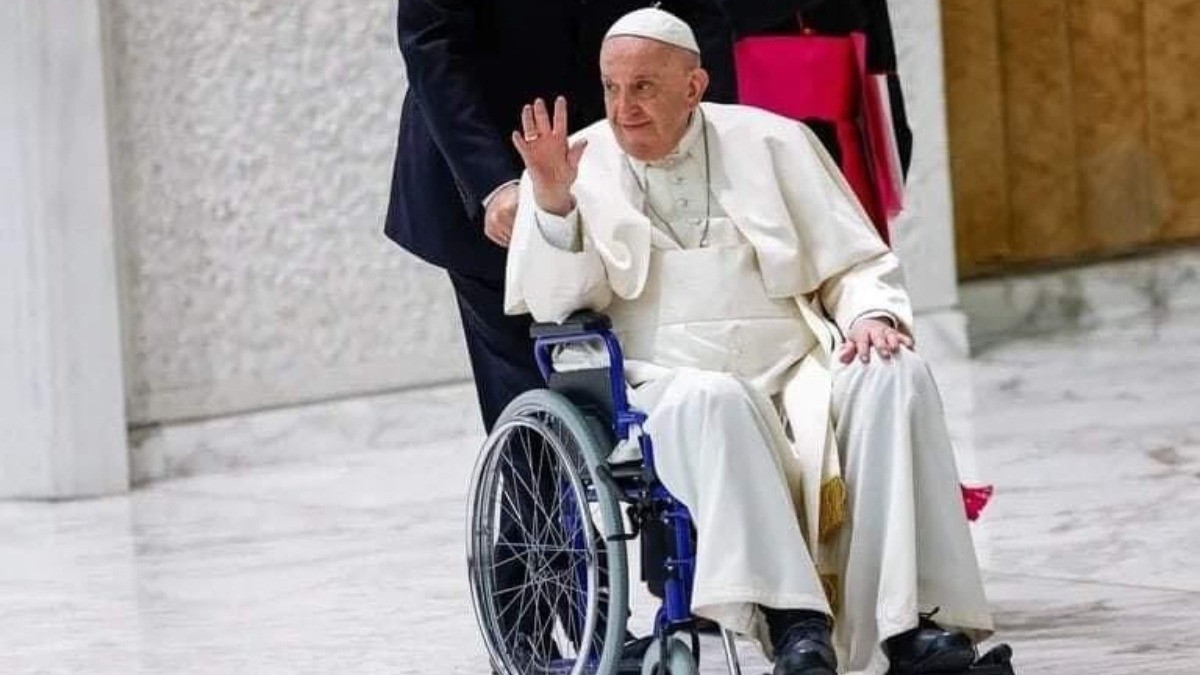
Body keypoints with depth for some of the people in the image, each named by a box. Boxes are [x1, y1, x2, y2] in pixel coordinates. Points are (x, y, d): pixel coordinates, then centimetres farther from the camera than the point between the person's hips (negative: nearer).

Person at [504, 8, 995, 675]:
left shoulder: (771, 142, 14)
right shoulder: (577, 165, 11)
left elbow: (857, 264, 16)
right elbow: (558, 306, 1)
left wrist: (871, 314, -6)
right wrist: (553, 201, -14)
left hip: (796, 372, 3)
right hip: (666, 389, -2)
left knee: (894, 376, -27)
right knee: (709, 399, -37)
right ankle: (790, 620, -45)